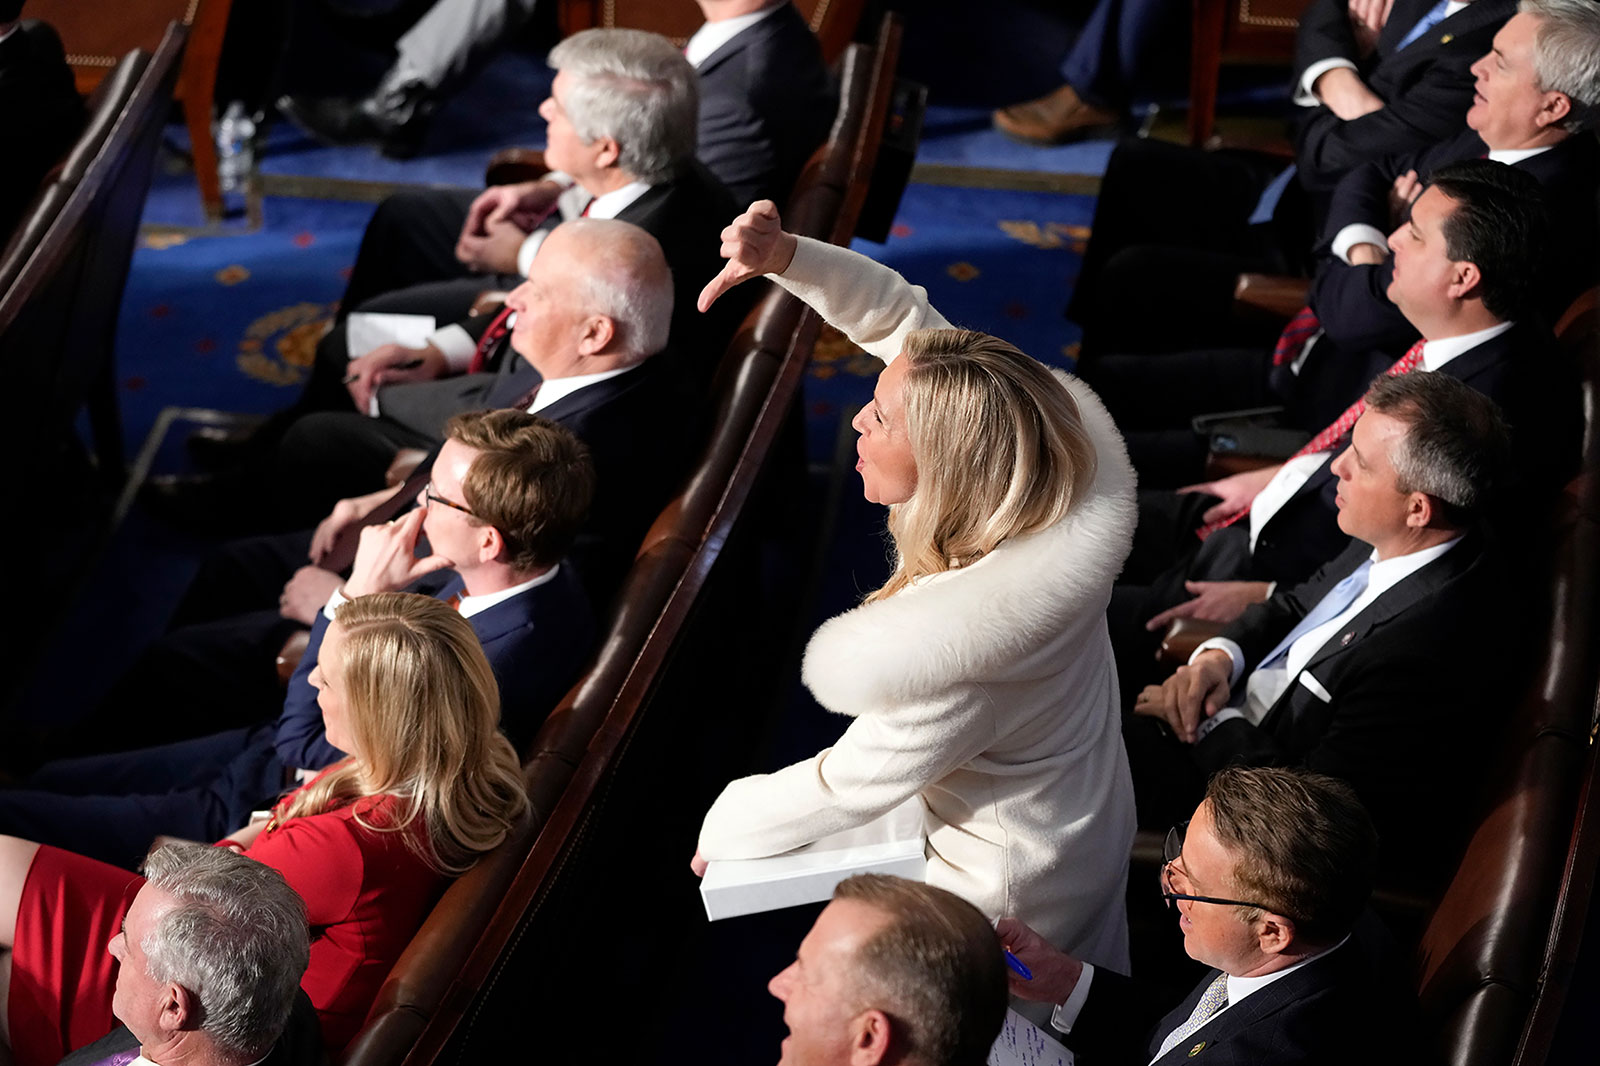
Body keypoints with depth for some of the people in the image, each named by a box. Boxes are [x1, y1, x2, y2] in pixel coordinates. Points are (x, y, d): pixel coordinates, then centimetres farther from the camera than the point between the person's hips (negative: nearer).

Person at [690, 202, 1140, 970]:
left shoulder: (956, 658, -43)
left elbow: (845, 789, -24)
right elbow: (903, 317, -13)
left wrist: (725, 828, -6)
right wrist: (784, 257, -25)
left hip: (1015, 892, -7)